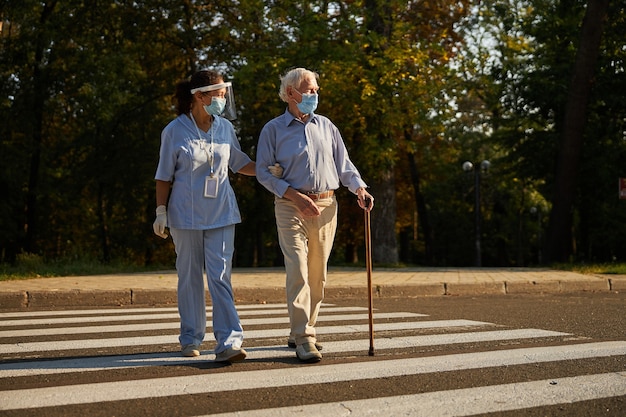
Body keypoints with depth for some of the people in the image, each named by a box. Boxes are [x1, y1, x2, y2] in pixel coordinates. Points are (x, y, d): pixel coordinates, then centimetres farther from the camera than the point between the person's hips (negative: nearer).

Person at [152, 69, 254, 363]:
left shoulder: (225, 127, 5)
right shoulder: (174, 131, -4)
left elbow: (240, 164, 16)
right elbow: (164, 176, 1)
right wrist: (161, 212, -3)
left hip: (221, 212, 2)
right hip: (186, 214, -1)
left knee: (220, 276, -7)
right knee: (190, 277, 8)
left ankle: (228, 343, -9)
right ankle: (191, 339, 21)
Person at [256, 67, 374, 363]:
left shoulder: (326, 126, 14)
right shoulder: (274, 129, 2)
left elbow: (343, 164, 15)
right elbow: (263, 171, -3)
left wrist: (359, 188, -3)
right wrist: (294, 196, -14)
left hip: (326, 206, 5)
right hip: (291, 207, -4)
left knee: (317, 274, 8)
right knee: (298, 271, -13)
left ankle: (300, 331, 21)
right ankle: (304, 339, -12)